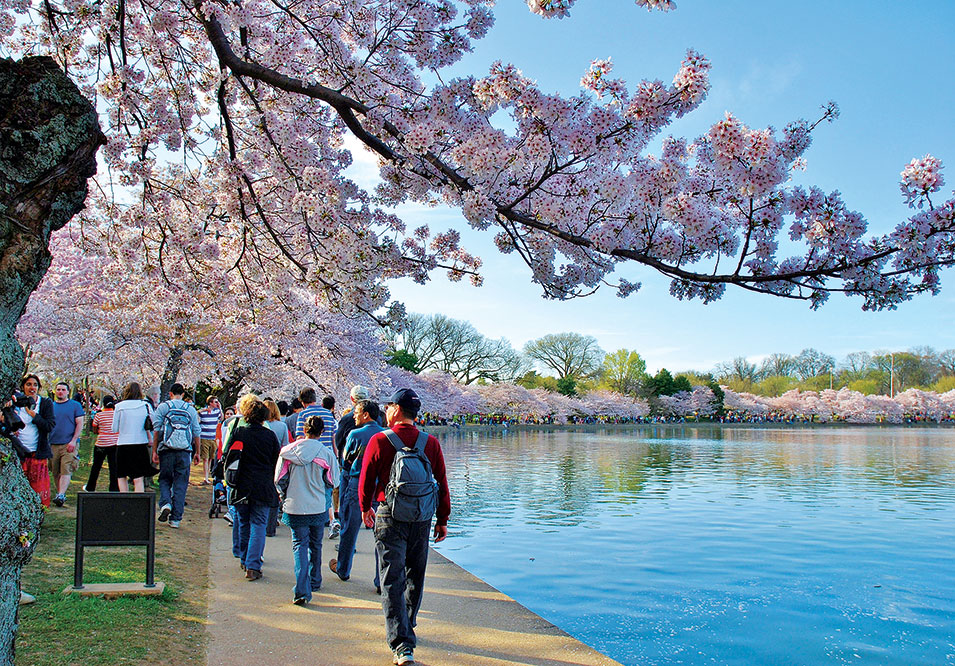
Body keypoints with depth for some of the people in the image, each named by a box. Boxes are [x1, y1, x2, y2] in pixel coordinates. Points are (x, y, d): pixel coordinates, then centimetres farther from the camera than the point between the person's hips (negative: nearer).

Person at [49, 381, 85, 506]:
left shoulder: (75, 405, 5)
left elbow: (79, 424, 0)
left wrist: (73, 441, -11)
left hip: (69, 444, -4)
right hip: (53, 444, 4)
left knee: (66, 470, -14)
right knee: (55, 472, 8)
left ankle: (61, 495, -21)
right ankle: (60, 494, 19)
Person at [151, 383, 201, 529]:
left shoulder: (162, 407, 5)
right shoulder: (191, 409, 9)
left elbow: (156, 430, 1)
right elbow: (196, 433, 10)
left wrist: (154, 451, 4)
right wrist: (197, 453, 17)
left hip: (167, 450, -1)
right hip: (185, 451, 1)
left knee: (165, 479, 15)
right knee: (181, 484, 4)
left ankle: (165, 503, -12)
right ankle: (175, 518, 4)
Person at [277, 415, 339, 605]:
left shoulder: (289, 450, -4)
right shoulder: (326, 453, -7)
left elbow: (279, 478, 1)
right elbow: (334, 481, -2)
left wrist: (285, 497, 17)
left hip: (295, 506, 0)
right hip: (318, 507, 0)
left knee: (299, 545, 3)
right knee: (315, 545, 19)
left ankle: (302, 590, -10)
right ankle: (314, 582, 34)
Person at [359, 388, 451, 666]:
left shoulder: (379, 440, -8)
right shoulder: (431, 443, -1)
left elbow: (366, 479, -2)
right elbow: (442, 484, 1)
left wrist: (365, 508, 16)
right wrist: (442, 520, 10)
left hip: (389, 516, -3)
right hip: (422, 517, 3)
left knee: (392, 580, 0)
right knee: (415, 575, 20)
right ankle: (407, 625, 40)